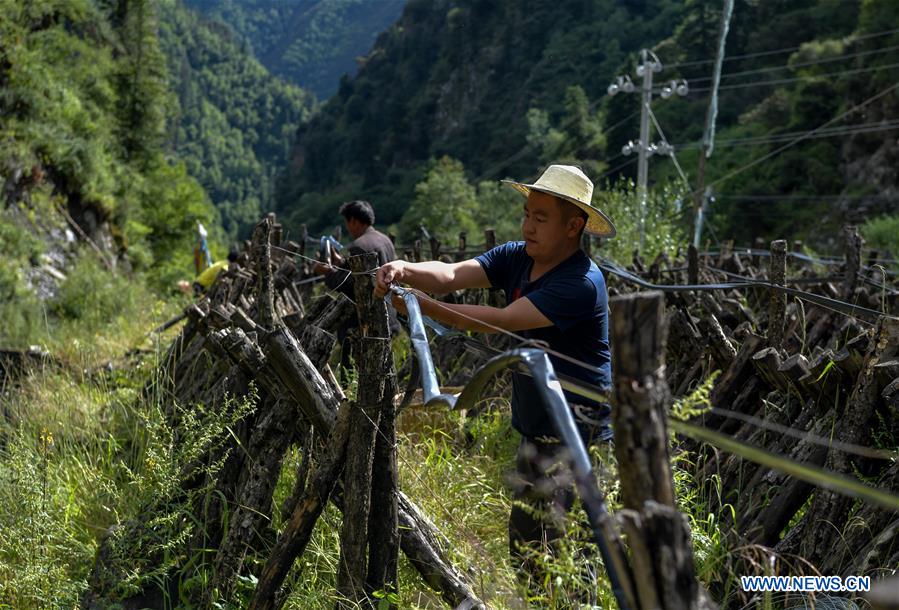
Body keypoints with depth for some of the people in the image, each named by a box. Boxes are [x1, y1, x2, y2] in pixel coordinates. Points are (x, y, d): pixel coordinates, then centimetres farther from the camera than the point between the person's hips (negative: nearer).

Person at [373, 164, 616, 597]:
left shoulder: (581, 283, -22)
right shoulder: (516, 257, 2)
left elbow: (503, 321, -28)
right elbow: (452, 275, -11)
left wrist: (424, 306, -32)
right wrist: (406, 270, -32)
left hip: (579, 434, -8)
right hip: (536, 429, 8)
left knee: (549, 546, -8)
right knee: (525, 543, 17)